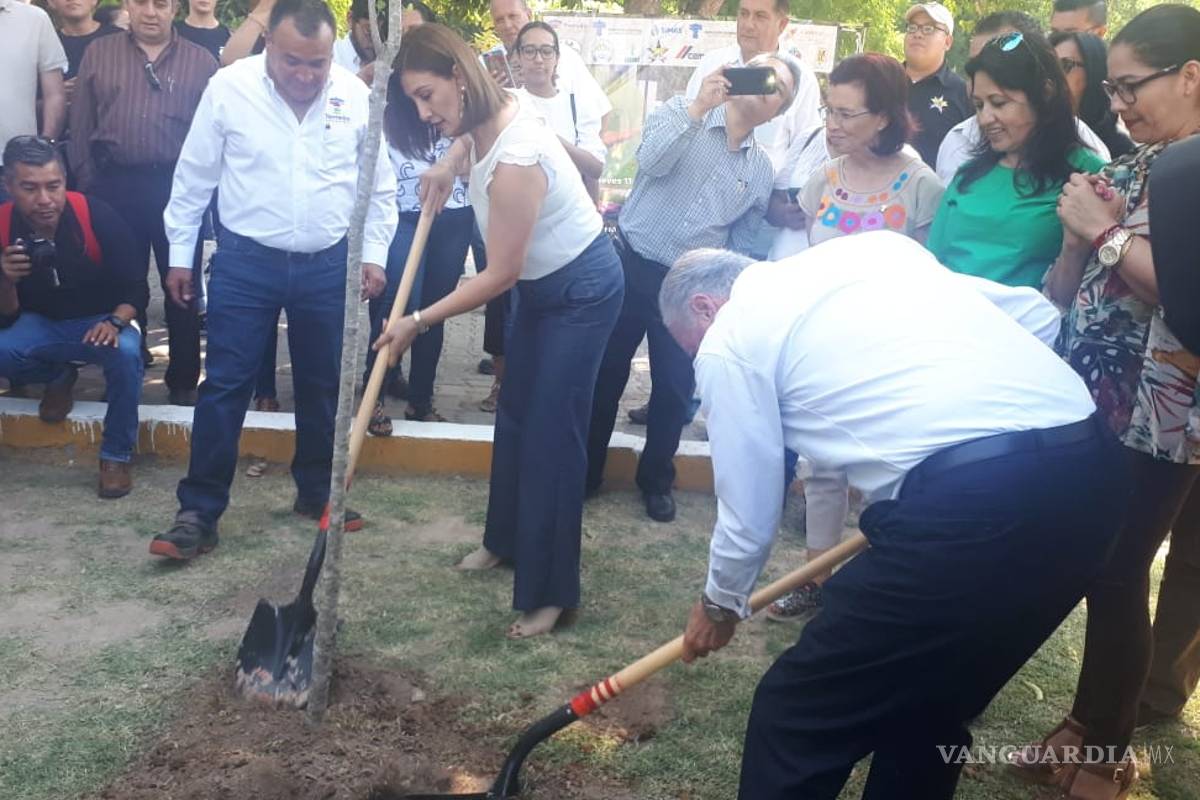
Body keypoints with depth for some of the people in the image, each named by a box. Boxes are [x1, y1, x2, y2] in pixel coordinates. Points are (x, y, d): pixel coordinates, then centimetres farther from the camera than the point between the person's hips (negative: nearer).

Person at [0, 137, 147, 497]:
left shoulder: (97, 217, -23)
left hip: (101, 321, -2)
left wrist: (115, 322, -35)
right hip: (42, 323, 2)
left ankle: (116, 456, -16)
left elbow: (136, 288, -14)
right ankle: (59, 377, 7)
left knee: (126, 353, -35)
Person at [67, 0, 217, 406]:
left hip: (180, 188, -1)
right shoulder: (98, 54, 8)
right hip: (115, 185, 1)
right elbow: (81, 127, 8)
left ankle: (184, 380, 17)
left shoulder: (202, 61, 3)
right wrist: (88, 184, 3)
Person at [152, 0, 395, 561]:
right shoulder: (228, 87, -8)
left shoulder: (357, 97, -4)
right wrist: (180, 254, 3)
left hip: (328, 265, 2)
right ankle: (198, 513, 8)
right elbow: (194, 177, 0)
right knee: (225, 385, -1)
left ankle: (316, 494, 31)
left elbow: (380, 186, 7)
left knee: (322, 387, 13)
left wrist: (374, 254, 5)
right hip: (245, 261, -2)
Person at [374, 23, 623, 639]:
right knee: (515, 413, 18)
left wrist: (418, 322, -17)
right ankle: (506, 540, 37)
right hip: (545, 283, 9)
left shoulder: (514, 162, -34)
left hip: (582, 292, -9)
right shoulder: (498, 108, -9)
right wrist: (450, 164, 5)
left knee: (551, 432, -7)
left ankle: (551, 592, 4)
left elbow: (499, 275, -25)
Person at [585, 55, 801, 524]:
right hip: (631, 266, -2)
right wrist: (699, 106, -27)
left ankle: (656, 481, 29)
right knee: (605, 376, 6)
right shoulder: (680, 112, -1)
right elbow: (652, 161, -22)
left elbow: (742, 246, 11)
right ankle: (585, 472, 23)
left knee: (674, 390, 9)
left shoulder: (762, 171, 7)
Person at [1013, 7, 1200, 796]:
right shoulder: (1128, 169, 12)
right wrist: (1076, 236, -1)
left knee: (1118, 577, 2)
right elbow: (1064, 294, 15)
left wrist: (1108, 232, -17)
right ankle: (1088, 725, 30)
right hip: (1081, 406, 7)